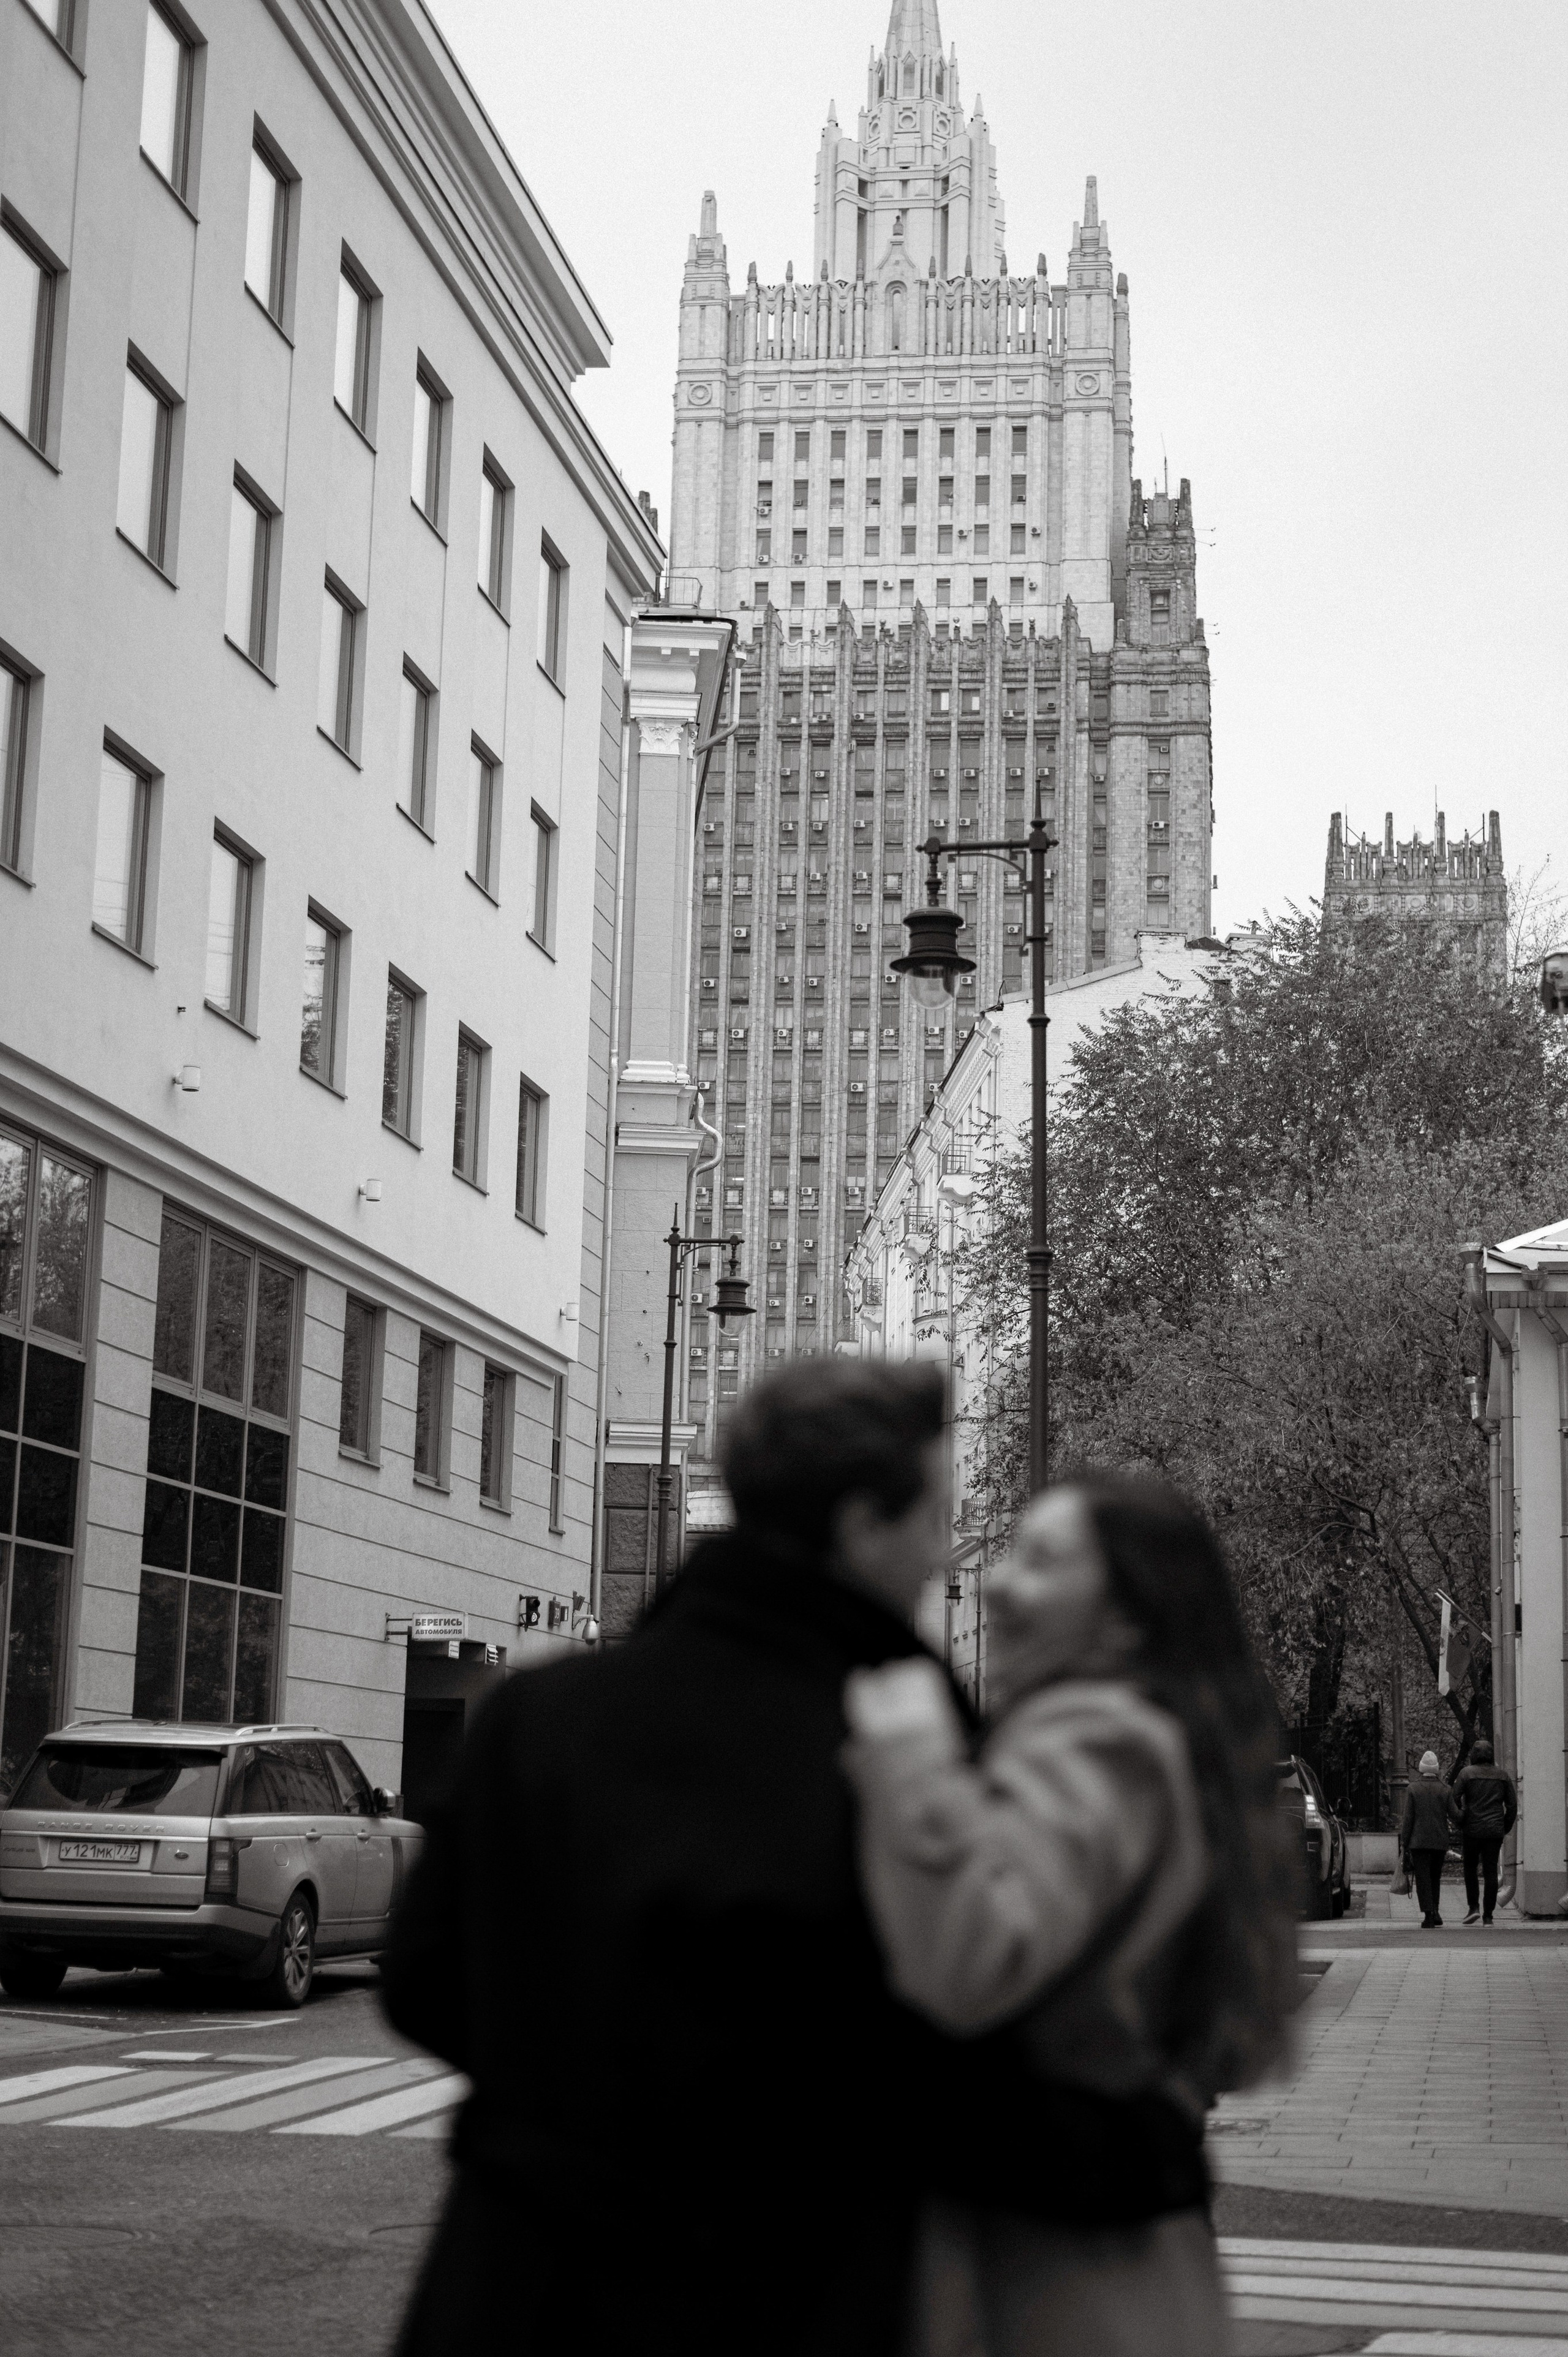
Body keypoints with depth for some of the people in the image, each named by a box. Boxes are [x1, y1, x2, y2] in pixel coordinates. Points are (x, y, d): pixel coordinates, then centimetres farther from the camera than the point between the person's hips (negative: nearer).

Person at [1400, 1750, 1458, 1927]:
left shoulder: (1412, 1789, -5)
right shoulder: (1445, 1790, 0)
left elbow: (1408, 1818, -6)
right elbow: (1454, 1815, -1)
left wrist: (1404, 1842, -1)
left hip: (1418, 1841, -2)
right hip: (1440, 1841, 2)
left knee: (1423, 1879, -2)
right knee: (1435, 1879, 17)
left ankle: (1428, 1916, -10)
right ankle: (1435, 1914, 15)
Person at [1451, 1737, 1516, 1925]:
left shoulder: (1466, 1773, -3)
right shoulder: (1503, 1775, 7)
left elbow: (1454, 1799, -9)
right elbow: (1513, 1805, 8)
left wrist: (1459, 1821, 2)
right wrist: (1506, 1829, 15)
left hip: (1472, 1830, -2)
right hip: (1495, 1830, 2)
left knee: (1470, 1868, 13)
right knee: (1491, 1871, 3)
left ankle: (1474, 1907, 1)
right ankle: (1488, 1914, 2)